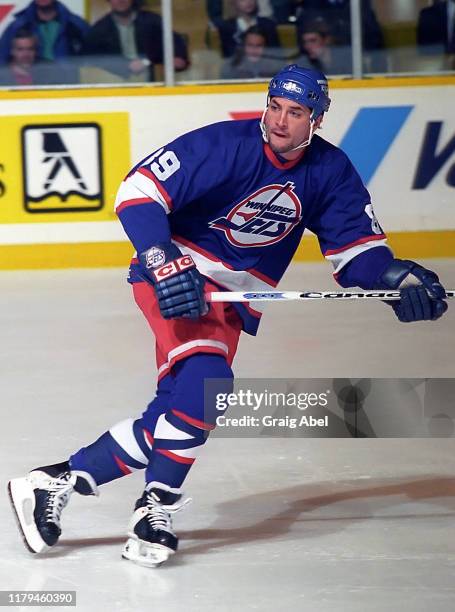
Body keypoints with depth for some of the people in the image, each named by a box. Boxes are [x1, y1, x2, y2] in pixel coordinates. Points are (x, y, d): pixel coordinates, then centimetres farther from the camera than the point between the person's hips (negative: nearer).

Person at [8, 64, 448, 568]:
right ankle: (158, 506, -17)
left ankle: (61, 479, 4)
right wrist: (164, 263, -32)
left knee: (176, 411, -4)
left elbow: (357, 248, 1)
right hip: (176, 277, -6)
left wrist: (396, 278, -19)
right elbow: (137, 191, -21)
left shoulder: (330, 173, -1)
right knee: (205, 379, -29)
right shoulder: (225, 144, -18)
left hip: (231, 300, 6)